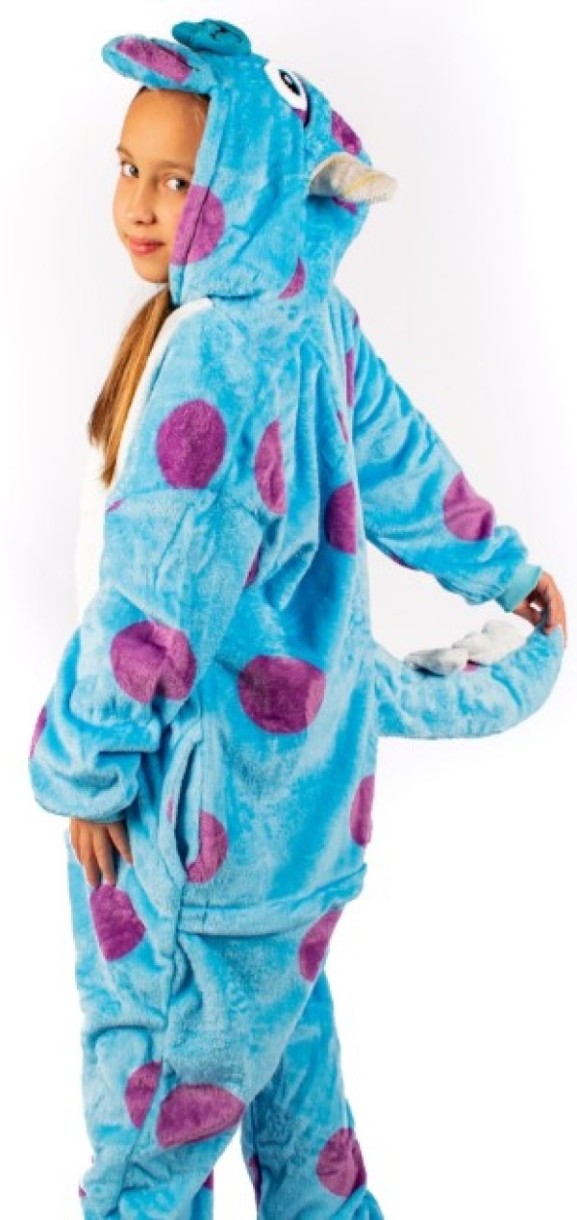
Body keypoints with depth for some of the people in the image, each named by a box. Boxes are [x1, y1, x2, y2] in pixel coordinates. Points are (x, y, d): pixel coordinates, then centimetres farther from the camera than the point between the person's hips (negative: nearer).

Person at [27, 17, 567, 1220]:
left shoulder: (211, 354, -25)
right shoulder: (314, 316, 0)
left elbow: (158, 598, -23)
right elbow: (404, 461, 14)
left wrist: (85, 766, -11)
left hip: (208, 771, -9)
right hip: (300, 749, 9)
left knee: (166, 1043, 6)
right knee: (278, 1004, 24)